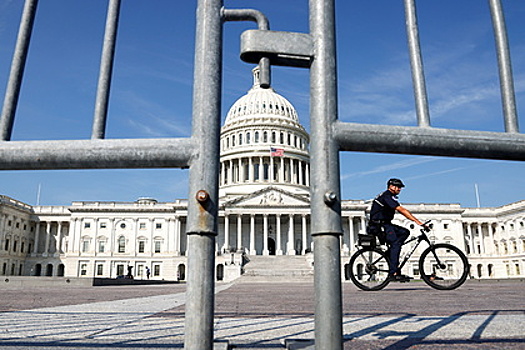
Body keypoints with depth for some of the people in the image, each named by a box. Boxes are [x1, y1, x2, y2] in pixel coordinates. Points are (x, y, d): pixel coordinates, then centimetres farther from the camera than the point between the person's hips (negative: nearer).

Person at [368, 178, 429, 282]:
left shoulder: (390, 197, 18)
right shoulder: (387, 196, -14)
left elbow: (404, 211, 17)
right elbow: (401, 210, -23)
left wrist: (418, 221, 9)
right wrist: (418, 222, -25)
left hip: (385, 224, 10)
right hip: (378, 226, -10)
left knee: (405, 232, 2)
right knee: (395, 243, -21)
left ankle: (390, 253, 2)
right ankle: (393, 273, -24)